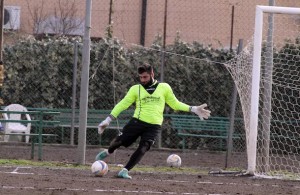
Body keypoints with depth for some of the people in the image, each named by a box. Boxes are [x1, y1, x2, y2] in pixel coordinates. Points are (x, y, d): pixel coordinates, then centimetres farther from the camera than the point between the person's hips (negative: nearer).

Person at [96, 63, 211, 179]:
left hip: (154, 126, 0)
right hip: (137, 122, 0)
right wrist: (108, 120, -1)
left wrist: (194, 109, 5)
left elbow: (175, 104, 14)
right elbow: (123, 104, 5)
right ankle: (108, 152, 30)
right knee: (119, 141, -4)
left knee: (142, 149, -15)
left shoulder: (164, 88, 8)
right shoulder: (136, 89, 6)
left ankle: (125, 171, -5)